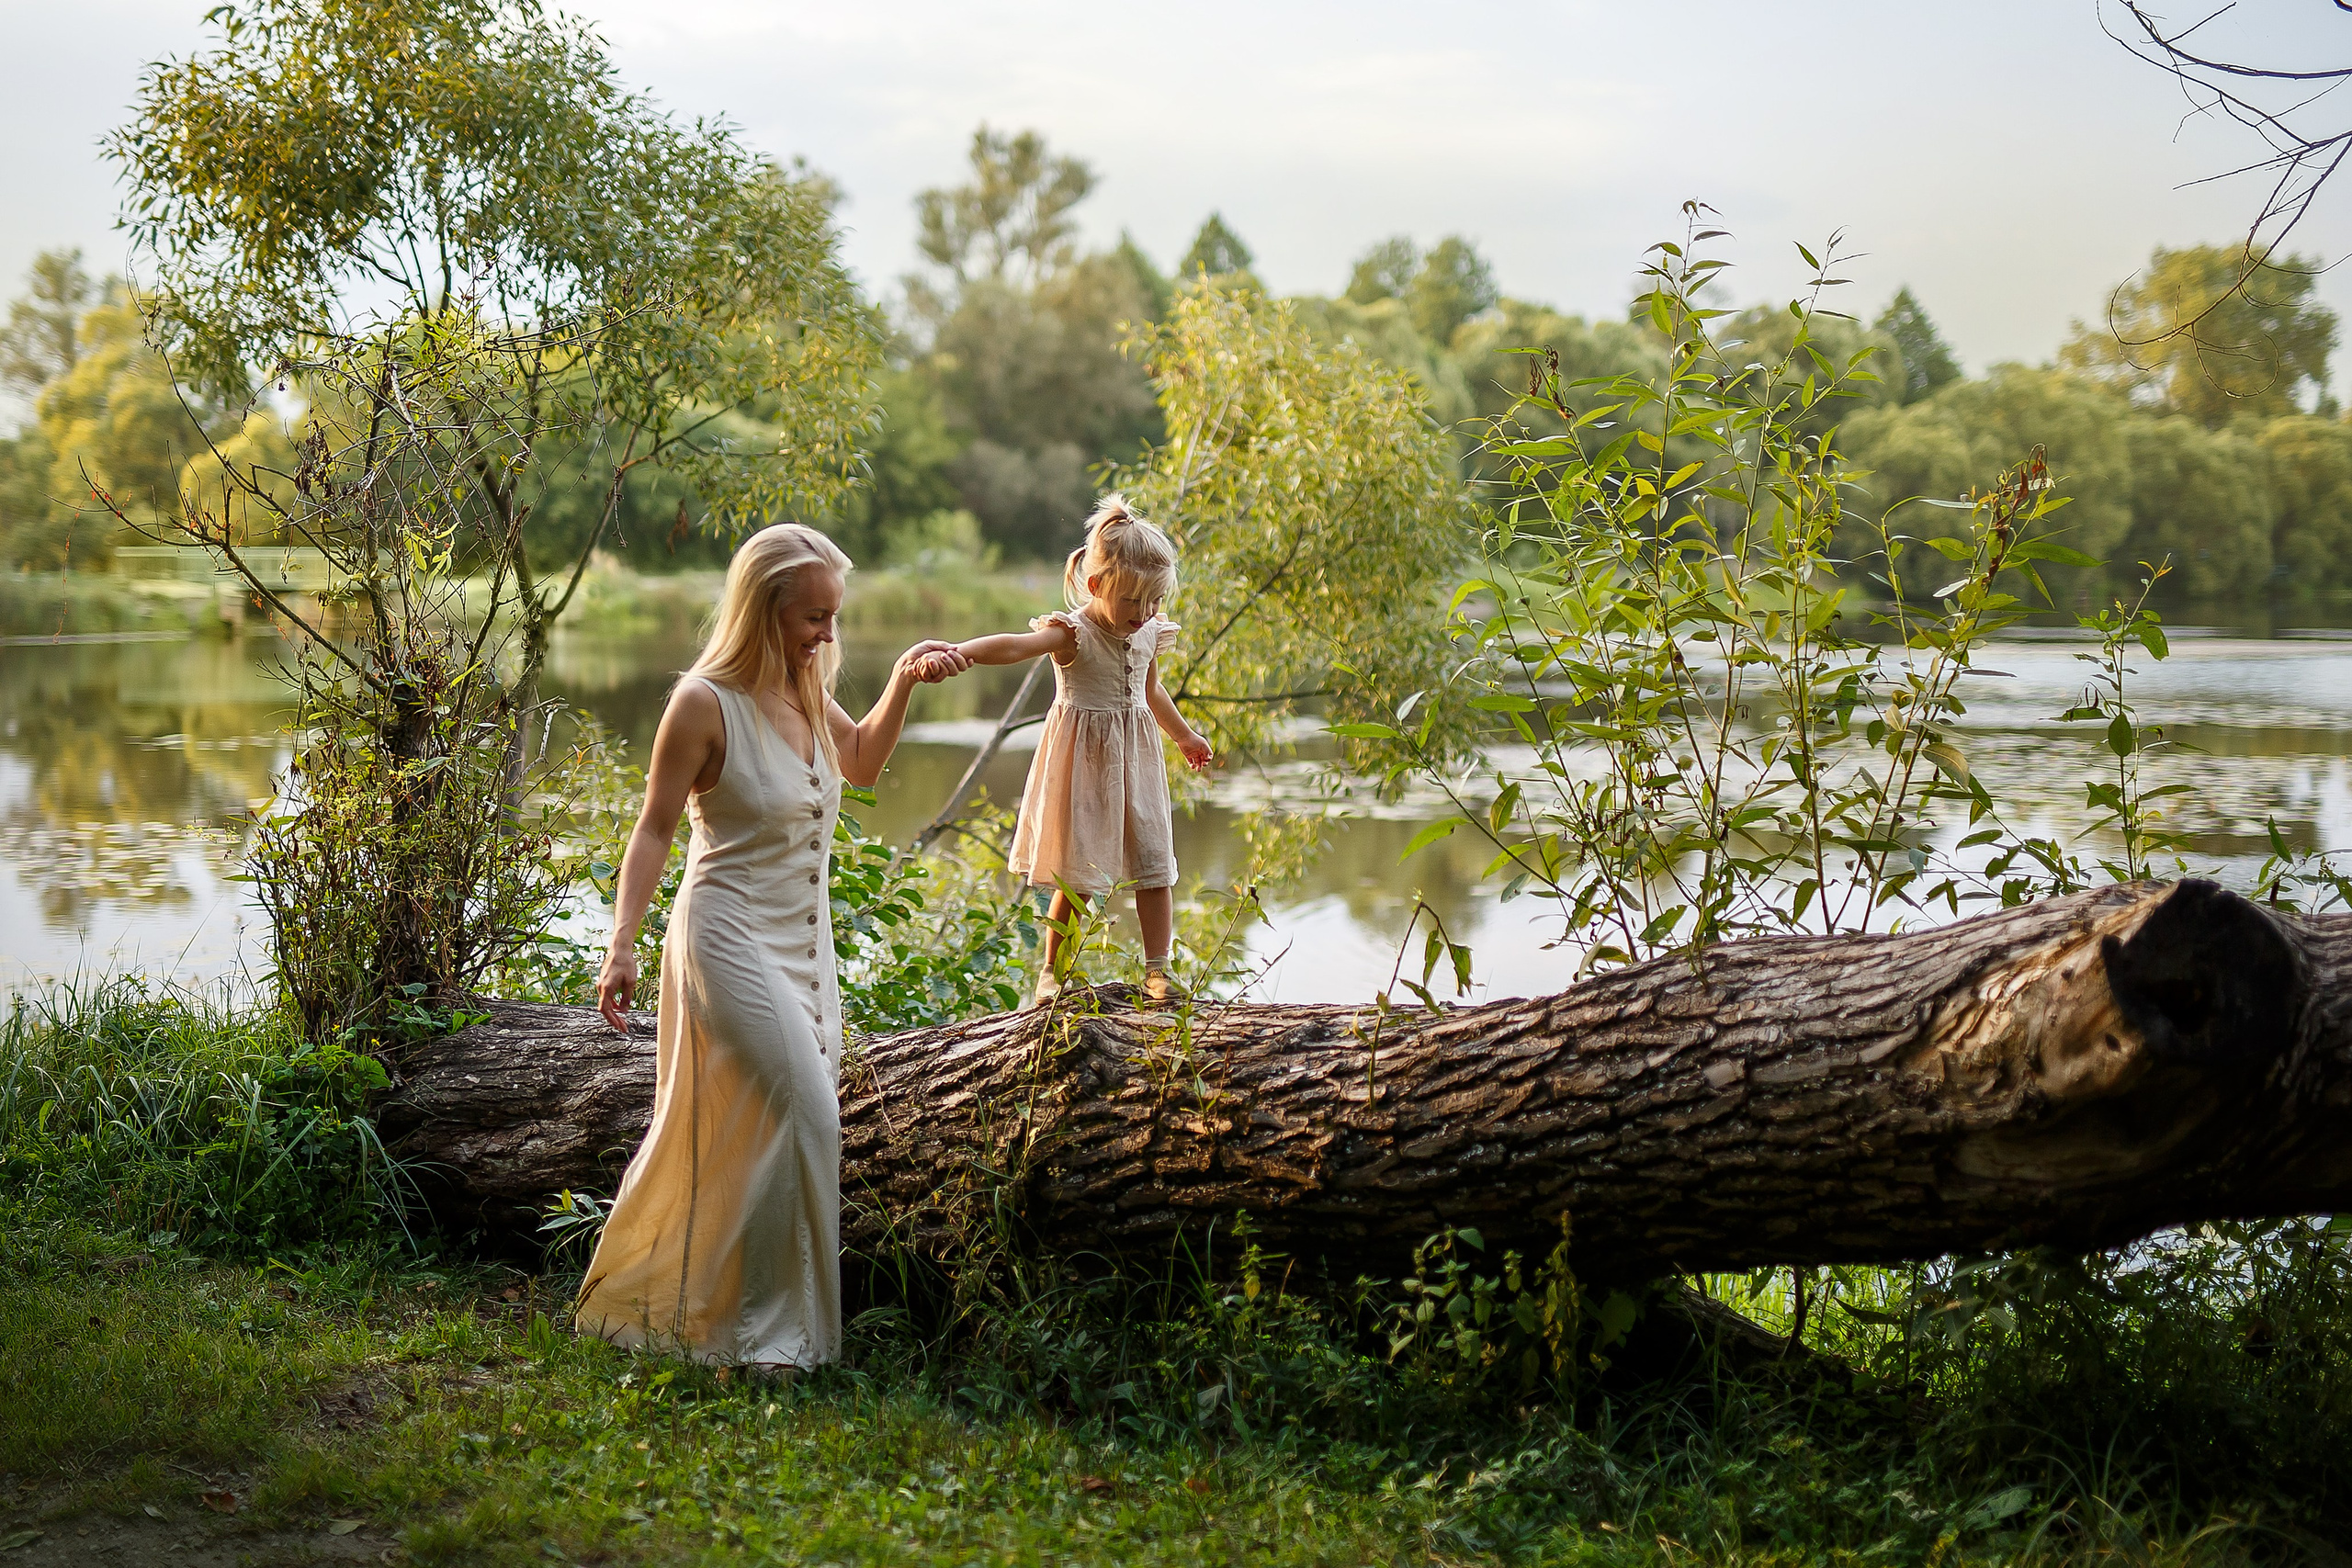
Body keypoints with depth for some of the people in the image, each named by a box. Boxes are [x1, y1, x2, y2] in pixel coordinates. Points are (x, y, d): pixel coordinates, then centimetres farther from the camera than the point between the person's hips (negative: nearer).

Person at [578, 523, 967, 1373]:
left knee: (737, 1132, 11)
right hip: (732, 940, -8)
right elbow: (653, 829, -11)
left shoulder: (807, 690, 5)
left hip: (802, 944, 8)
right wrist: (621, 944, -18)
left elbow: (861, 761, 23)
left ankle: (646, 1296, 25)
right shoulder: (705, 703, -16)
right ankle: (771, 1328, 1)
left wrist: (903, 681, 9)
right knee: (803, 1115, -11)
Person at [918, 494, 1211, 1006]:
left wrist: (1184, 736, 38)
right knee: (1077, 874, 1)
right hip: (1083, 762, -6)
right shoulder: (1073, 633, -19)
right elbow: (1014, 645, -37)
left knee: (1154, 862, 2)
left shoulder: (1149, 632, 2)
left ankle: (1157, 969, 11)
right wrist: (954, 654, -56)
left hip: (1135, 759, 6)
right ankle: (1052, 970, 18)